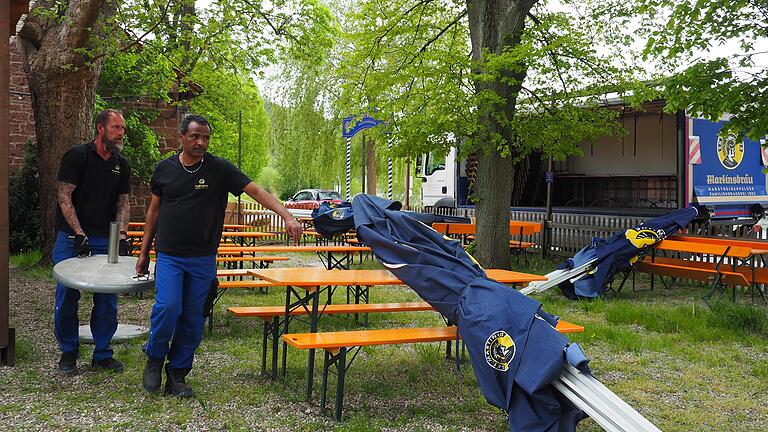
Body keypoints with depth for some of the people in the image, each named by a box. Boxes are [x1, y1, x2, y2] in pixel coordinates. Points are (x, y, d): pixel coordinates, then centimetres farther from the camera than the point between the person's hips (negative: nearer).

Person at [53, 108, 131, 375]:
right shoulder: (77, 156, -6)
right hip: (71, 239, -4)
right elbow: (64, 197, -10)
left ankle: (102, 354, 18)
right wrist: (79, 234, -17)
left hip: (105, 240, 4)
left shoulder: (121, 164, 9)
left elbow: (123, 203, 9)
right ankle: (68, 353, 18)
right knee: (67, 298, 1)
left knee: (107, 300, 5)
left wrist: (121, 236, -5)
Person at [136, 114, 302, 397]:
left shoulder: (220, 169, -2)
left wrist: (286, 216, -23)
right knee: (168, 307, -16)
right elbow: (154, 211, 13)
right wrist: (144, 252, 13)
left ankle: (177, 374, 20)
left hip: (203, 258, 0)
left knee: (193, 318, 5)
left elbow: (256, 191, -9)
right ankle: (154, 360, 11)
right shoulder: (164, 169, 4)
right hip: (169, 256, 0)